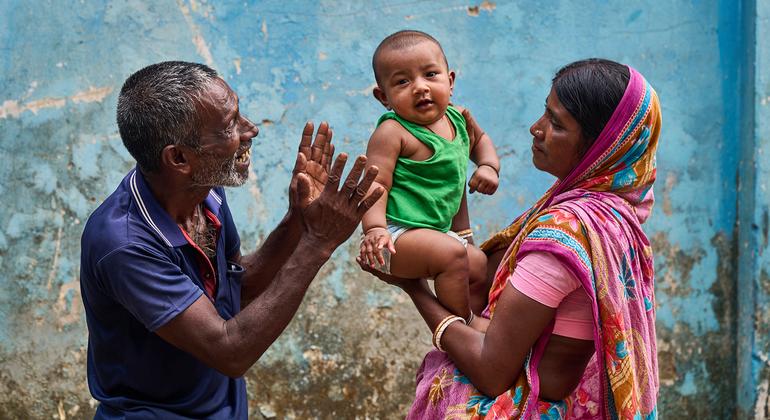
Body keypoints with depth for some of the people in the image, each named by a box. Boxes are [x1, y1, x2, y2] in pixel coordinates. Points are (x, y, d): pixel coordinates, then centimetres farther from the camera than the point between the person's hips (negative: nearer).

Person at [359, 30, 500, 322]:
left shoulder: (457, 117, 6)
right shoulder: (393, 132, -19)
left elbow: (479, 139, 28)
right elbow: (377, 184, -23)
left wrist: (488, 166, 8)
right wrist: (374, 228, -38)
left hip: (439, 230, 9)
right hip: (396, 234, -9)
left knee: (480, 266, 16)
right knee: (452, 254, -29)